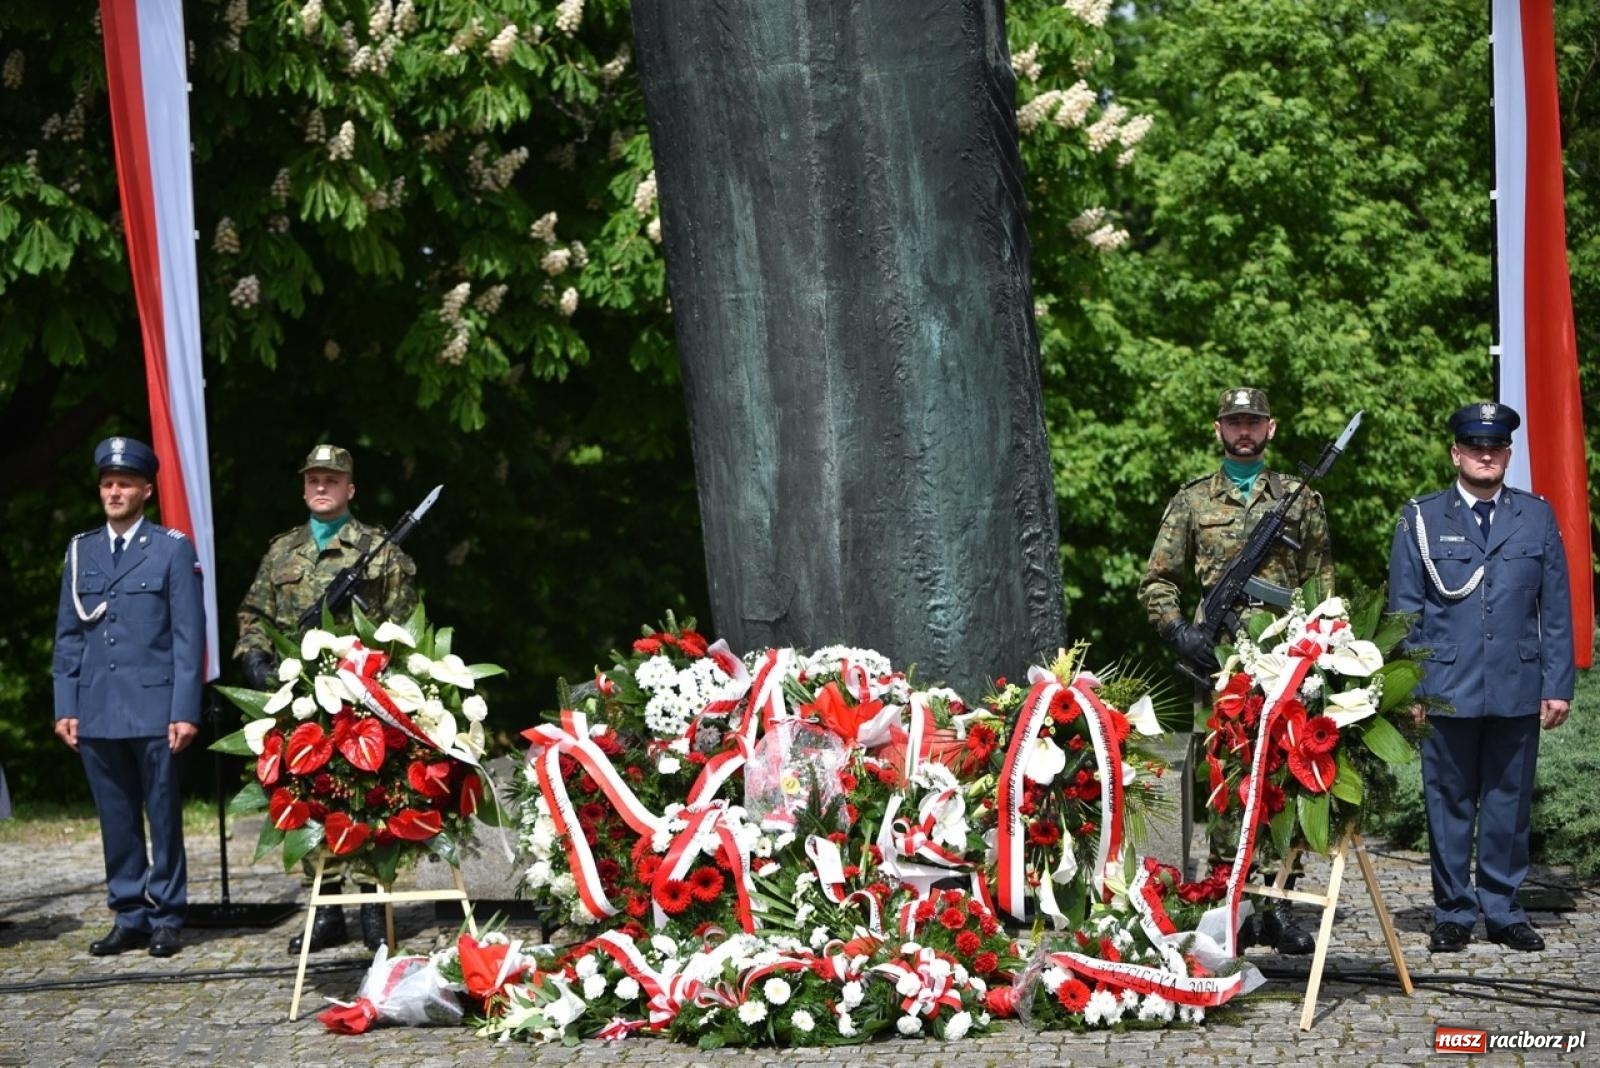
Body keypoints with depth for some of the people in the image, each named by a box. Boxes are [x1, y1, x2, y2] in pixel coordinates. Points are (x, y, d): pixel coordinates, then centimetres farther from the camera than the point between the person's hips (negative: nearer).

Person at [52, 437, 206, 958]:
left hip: (154, 708, -3)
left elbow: (188, 635, -2)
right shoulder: (81, 551, 12)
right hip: (96, 710, 3)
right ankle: (129, 916, 13)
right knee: (116, 819, 6)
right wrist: (65, 707, 5)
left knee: (164, 816, 2)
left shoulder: (173, 549, 3)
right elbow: (67, 635, 13)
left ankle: (166, 917, 9)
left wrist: (185, 709, -9)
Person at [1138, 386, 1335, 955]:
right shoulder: (1192, 500, 11)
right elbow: (1157, 581, 10)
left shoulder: (1301, 499, 12)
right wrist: (1179, 630, -7)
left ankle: (1280, 907, 7)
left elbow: (1323, 582, 13)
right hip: (1218, 665, -1)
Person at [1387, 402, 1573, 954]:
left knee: (1509, 804, 6)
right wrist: (1409, 688, -2)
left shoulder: (1538, 516, 8)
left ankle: (1503, 911, 17)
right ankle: (1453, 913, 14)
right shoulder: (1420, 519, 5)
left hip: (1519, 692, 1)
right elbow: (1405, 612, 5)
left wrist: (1558, 686, 2)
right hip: (1447, 692, -1)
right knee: (1450, 804, 4)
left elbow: (1556, 610, 8)